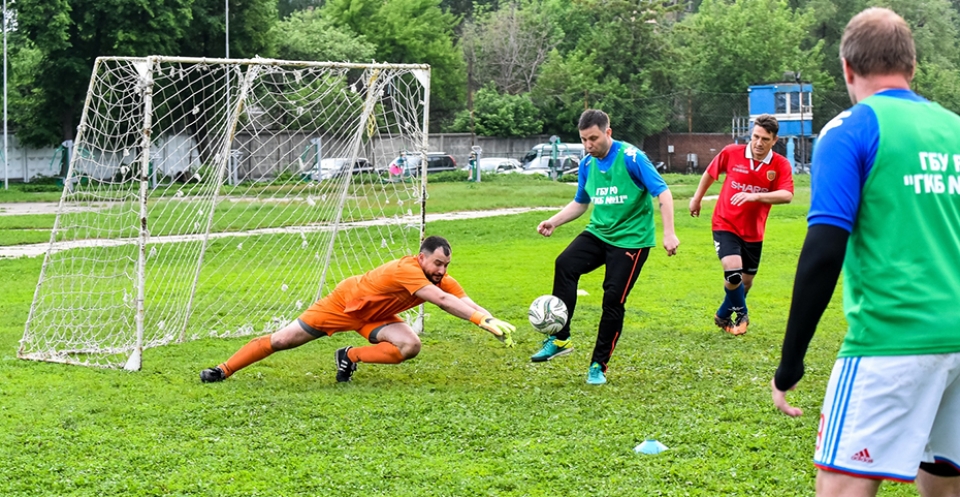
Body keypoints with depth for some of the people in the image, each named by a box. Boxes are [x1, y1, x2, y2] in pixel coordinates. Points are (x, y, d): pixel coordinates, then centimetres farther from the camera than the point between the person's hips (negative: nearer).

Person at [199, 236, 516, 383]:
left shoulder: (441, 279, -14)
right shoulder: (407, 271, -37)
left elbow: (466, 302, -21)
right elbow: (444, 302, -47)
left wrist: (495, 322, -38)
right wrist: (484, 320, -52)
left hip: (374, 316, 6)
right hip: (345, 302, -6)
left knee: (410, 346, -20)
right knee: (281, 341, -2)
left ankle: (350, 357, 0)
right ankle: (223, 371, 14)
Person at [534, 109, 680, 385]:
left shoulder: (631, 158, -14)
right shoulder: (587, 164, 5)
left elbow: (663, 193, -14)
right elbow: (580, 203, 19)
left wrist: (669, 233, -22)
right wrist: (554, 222, 4)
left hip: (631, 239, -5)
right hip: (598, 233, 5)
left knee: (613, 299, -8)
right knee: (565, 264, -21)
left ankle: (599, 365, 8)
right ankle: (560, 339, -16)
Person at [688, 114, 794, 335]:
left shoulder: (781, 165, -11)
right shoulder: (731, 153, -10)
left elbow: (787, 195, -26)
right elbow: (710, 173, 9)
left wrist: (756, 196, -39)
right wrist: (697, 198, 17)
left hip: (753, 232, 3)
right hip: (725, 225, -2)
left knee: (745, 281, 13)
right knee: (733, 271, -23)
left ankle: (724, 316, 41)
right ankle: (741, 315, 5)